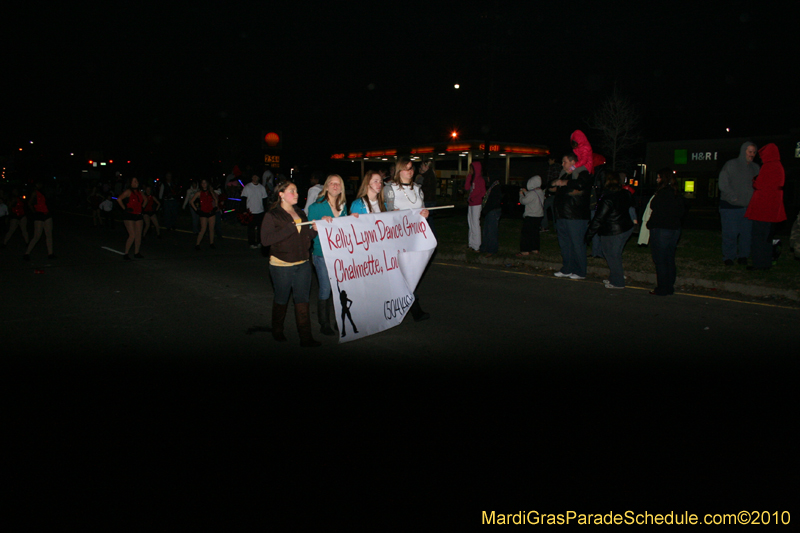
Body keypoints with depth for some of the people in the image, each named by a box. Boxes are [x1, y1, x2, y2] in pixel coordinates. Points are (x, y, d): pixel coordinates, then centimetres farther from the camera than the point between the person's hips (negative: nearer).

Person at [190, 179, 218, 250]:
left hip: (211, 212, 3)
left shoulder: (210, 192, 9)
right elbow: (191, 201, 1)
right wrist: (196, 210, -2)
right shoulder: (199, 193, 0)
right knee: (203, 229, -8)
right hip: (203, 213, -3)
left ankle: (211, 243, 13)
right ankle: (197, 244, 0)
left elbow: (216, 198, 2)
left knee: (211, 228, 3)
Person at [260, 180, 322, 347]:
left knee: (302, 300, 3)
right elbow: (265, 239, -18)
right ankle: (277, 332, 30)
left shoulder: (300, 213, 14)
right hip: (281, 265, -5)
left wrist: (314, 229, -3)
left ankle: (306, 337, 5)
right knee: (281, 300, 10)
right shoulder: (272, 215, -6)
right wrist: (290, 228, -21)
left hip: (303, 264, 5)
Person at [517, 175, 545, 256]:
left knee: (526, 233, -2)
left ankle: (525, 251, -1)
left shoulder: (532, 193, -21)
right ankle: (535, 249, 23)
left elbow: (523, 201, -12)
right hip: (539, 216, 9)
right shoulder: (541, 192, 6)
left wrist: (521, 194, 5)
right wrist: (525, 192, 24)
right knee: (535, 232, 17)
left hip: (531, 217, -9)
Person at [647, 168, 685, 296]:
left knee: (660, 261, -1)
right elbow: (682, 211, 13)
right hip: (674, 229, 9)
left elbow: (657, 213, -20)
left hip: (661, 230, -9)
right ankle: (669, 287, 22)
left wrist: (650, 224, -6)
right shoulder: (677, 194, 8)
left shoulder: (663, 193, -18)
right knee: (669, 260, 15)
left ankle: (662, 289, 4)